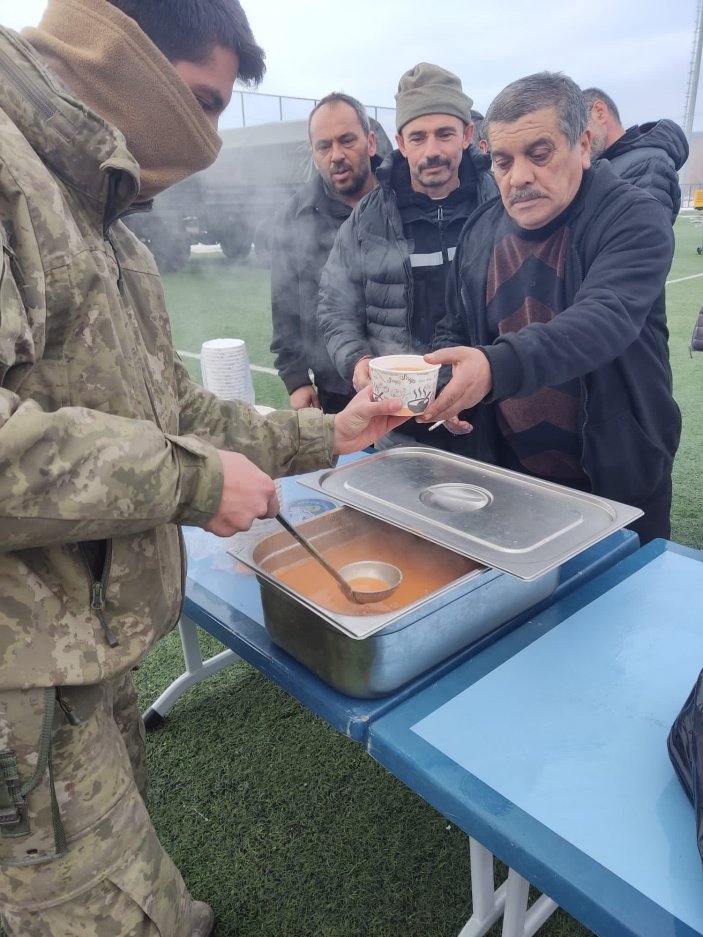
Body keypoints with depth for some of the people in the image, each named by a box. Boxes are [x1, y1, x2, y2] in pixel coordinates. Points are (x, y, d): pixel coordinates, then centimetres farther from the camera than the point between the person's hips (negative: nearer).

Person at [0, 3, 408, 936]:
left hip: (96, 641, 9)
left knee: (126, 852, 23)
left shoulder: (112, 237, 16)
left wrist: (321, 435, 15)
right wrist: (192, 480, -21)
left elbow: (171, 409, 17)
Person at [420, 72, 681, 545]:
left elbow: (605, 319, -30)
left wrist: (497, 367, -47)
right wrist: (437, 380, -10)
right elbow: (455, 333, 13)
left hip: (619, 480, -3)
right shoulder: (480, 231, 3)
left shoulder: (635, 219, -12)